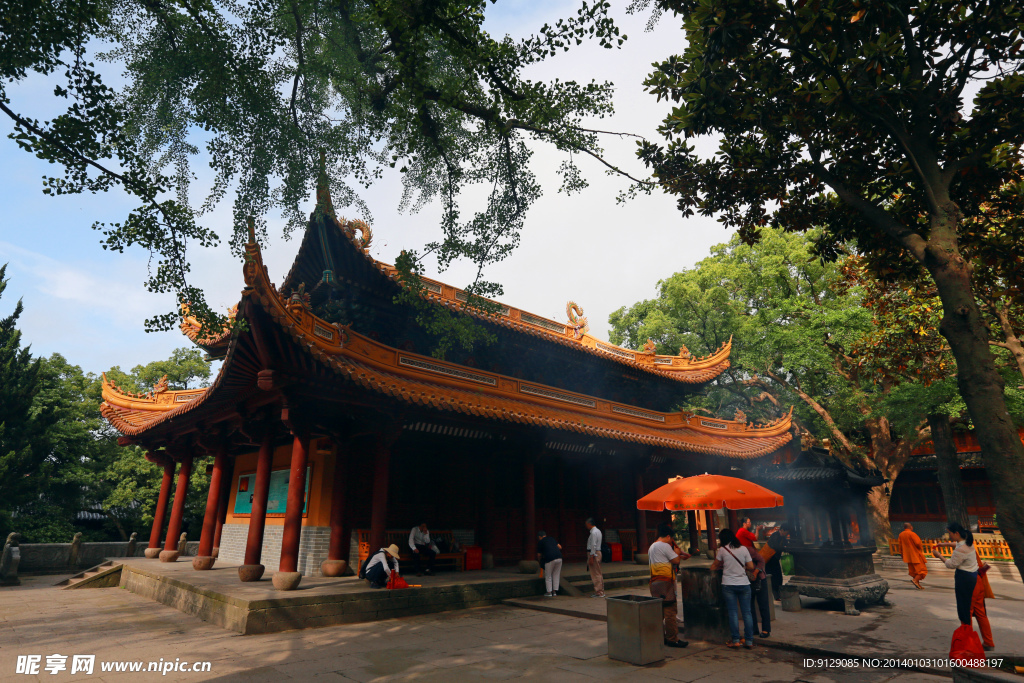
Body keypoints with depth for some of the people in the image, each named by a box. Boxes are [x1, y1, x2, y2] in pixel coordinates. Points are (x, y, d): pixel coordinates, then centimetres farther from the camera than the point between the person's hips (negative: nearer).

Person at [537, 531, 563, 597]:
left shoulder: (540, 542, 10)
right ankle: (554, 591, 19)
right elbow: (560, 547, 21)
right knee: (556, 575, 16)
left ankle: (549, 592, 12)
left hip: (550, 559, -5)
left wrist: (539, 561, 35)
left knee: (548, 576, 10)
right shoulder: (551, 539, 23)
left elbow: (539, 555, 16)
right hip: (559, 557, 5)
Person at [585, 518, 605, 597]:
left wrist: (591, 557, -20)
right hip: (597, 552, 10)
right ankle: (601, 591, 20)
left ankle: (599, 592, -1)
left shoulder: (594, 532, -16)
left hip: (594, 554, -10)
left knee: (596, 574, -5)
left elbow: (593, 545, -21)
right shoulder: (597, 531, 15)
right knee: (598, 573, 14)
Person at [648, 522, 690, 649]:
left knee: (659, 610, 14)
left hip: (654, 582, 9)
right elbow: (676, 560, -10)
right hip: (665, 581, -9)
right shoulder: (665, 546, -11)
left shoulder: (652, 546, 19)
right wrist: (677, 552, 12)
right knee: (670, 610, -4)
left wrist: (680, 556, 26)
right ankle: (672, 639, 0)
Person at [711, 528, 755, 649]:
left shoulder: (722, 550, -2)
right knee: (746, 612, 7)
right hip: (744, 584, 2)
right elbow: (751, 567, 2)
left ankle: (736, 640, 6)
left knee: (732, 612, 4)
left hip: (728, 585, -2)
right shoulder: (744, 549, 2)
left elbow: (714, 567, 6)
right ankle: (749, 641, 11)